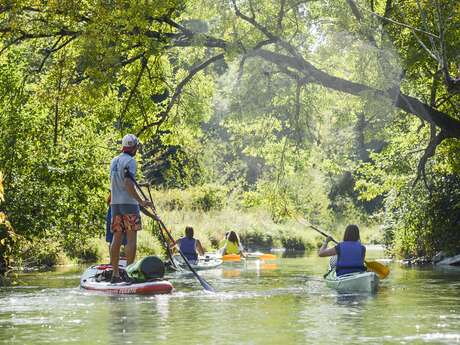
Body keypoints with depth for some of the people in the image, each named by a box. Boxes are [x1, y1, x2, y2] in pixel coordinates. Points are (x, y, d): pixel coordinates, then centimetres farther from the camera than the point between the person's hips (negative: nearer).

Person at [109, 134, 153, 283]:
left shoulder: (113, 161, 16)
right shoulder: (130, 161, -9)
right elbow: (128, 184, -20)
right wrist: (141, 201, -21)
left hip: (115, 204, 7)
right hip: (128, 203, -7)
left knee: (116, 238, 6)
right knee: (131, 239, -5)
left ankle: (115, 274, 5)